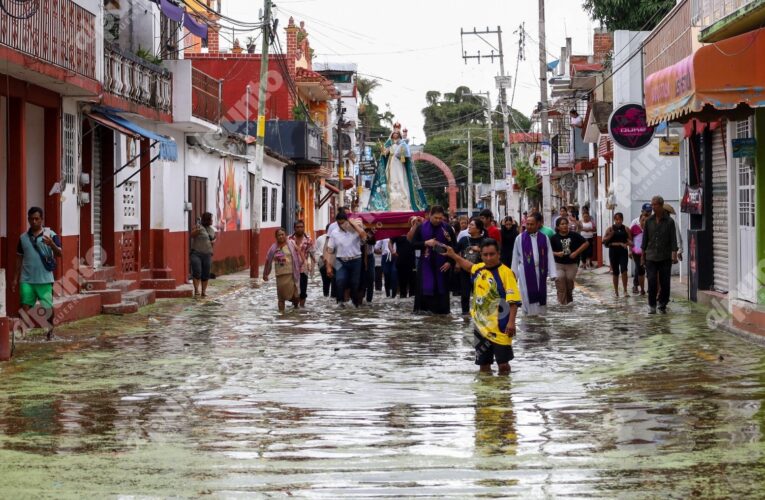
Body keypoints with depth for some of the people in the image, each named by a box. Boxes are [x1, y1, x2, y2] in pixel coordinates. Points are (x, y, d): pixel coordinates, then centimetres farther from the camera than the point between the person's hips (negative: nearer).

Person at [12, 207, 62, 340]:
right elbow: (19, 259, 15)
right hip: (26, 280, 3)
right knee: (25, 307, 0)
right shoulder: (23, 237, 9)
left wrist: (51, 244, -32)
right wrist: (15, 279, 12)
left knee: (47, 308, 2)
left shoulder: (50, 235, -2)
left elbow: (59, 254, -11)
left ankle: (49, 331, 17)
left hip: (45, 279, -3)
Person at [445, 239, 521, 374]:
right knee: (483, 364, 13)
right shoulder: (479, 269, 7)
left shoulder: (505, 272, -14)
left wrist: (511, 322, -25)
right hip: (480, 326, 7)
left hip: (499, 328, -7)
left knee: (503, 364, -5)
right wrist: (453, 255, 35)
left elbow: (513, 300, -18)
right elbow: (470, 266, 34)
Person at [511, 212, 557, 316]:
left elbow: (549, 256, 1)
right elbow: (515, 257, 4)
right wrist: (514, 273, 3)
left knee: (540, 293, 7)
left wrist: (552, 273, -5)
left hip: (540, 271, 1)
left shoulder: (544, 238, 2)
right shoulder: (520, 238, -1)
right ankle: (530, 313, 6)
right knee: (528, 294, -1)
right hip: (526, 271, -1)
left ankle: (539, 311, 18)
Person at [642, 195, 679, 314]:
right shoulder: (649, 221, 7)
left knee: (665, 282, 2)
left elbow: (673, 239, -3)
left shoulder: (669, 221, -1)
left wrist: (674, 254, -12)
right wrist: (643, 254, 10)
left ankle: (663, 305, 14)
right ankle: (652, 305, 2)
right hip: (651, 256, 1)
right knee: (652, 281, -7)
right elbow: (645, 238, 12)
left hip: (665, 257, -1)